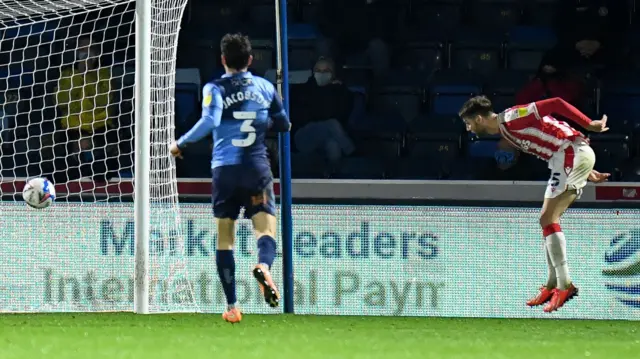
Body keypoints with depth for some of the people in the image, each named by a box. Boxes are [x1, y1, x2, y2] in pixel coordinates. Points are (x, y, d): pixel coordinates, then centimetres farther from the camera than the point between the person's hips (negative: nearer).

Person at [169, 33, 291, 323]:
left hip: (225, 168, -1)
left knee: (224, 239, 7)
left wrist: (181, 144, -6)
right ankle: (263, 265, -41)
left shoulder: (215, 89, 0)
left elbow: (209, 121, -17)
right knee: (266, 228, -5)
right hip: (257, 167, 1)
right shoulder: (264, 87, 9)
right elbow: (284, 125, 17)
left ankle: (232, 306, 4)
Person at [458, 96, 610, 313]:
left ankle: (565, 285, -14)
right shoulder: (506, 132, 18)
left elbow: (556, 104, -17)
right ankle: (553, 285, 17)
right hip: (572, 157, 10)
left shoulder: (511, 119, -12)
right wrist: (586, 172, 18)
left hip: (573, 152, -10)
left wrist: (589, 125, -16)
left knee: (547, 219, -12)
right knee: (548, 221, 13)